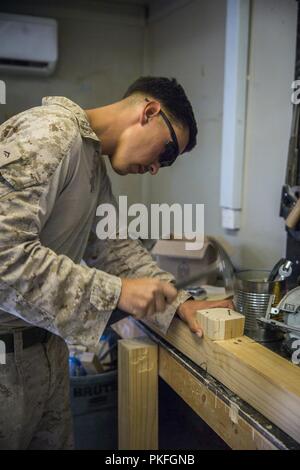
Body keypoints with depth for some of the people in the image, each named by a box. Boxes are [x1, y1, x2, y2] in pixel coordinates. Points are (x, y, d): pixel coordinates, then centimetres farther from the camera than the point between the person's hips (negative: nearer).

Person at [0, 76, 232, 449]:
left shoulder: (95, 165, 11)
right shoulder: (47, 133, -21)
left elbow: (113, 246, 14)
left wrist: (179, 302, 5)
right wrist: (116, 292, -26)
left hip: (44, 339, 9)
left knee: (56, 441, 21)